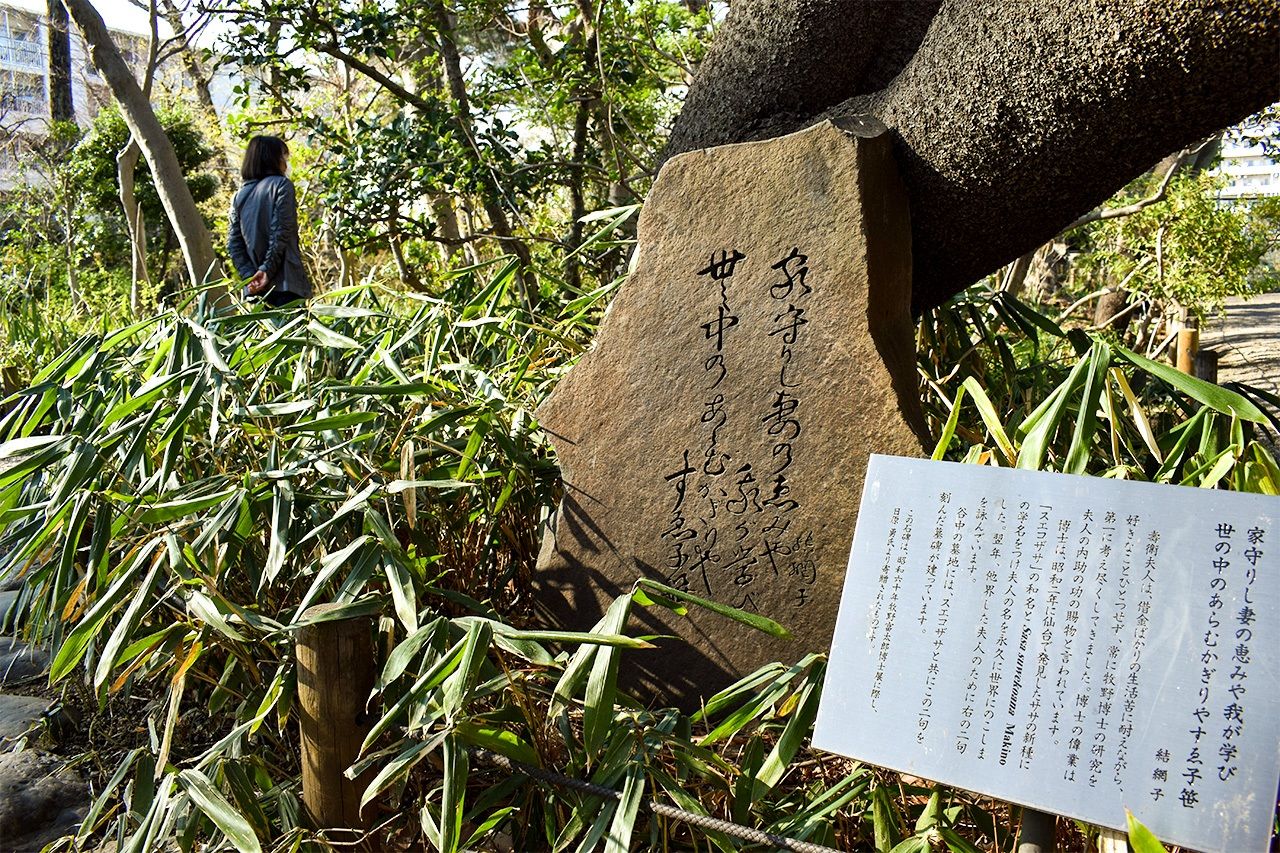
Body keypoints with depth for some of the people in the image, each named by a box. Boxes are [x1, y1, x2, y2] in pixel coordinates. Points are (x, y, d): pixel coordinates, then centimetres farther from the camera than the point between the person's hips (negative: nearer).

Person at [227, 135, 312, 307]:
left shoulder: (240, 195, 16)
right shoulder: (281, 184, 0)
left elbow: (233, 242, 7)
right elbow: (281, 233, -12)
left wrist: (249, 275, -1)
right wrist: (267, 270, -12)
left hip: (255, 287, 6)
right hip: (284, 283, -6)